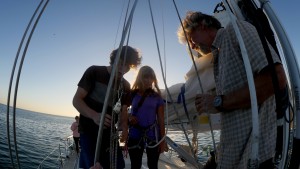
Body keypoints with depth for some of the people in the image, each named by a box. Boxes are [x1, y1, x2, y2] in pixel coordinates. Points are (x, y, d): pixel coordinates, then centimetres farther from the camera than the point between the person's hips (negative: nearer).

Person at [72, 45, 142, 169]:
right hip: (89, 132, -4)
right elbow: (76, 100, -11)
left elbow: (123, 111, 7)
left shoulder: (126, 86, 7)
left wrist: (124, 128, -15)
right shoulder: (94, 72, -7)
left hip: (110, 134, 5)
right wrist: (94, 115, -30)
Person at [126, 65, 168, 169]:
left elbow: (161, 119, 2)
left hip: (153, 136, 0)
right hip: (135, 136, 1)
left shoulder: (156, 97, 1)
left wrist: (163, 140, -1)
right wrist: (129, 118, -9)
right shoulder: (132, 95, 2)